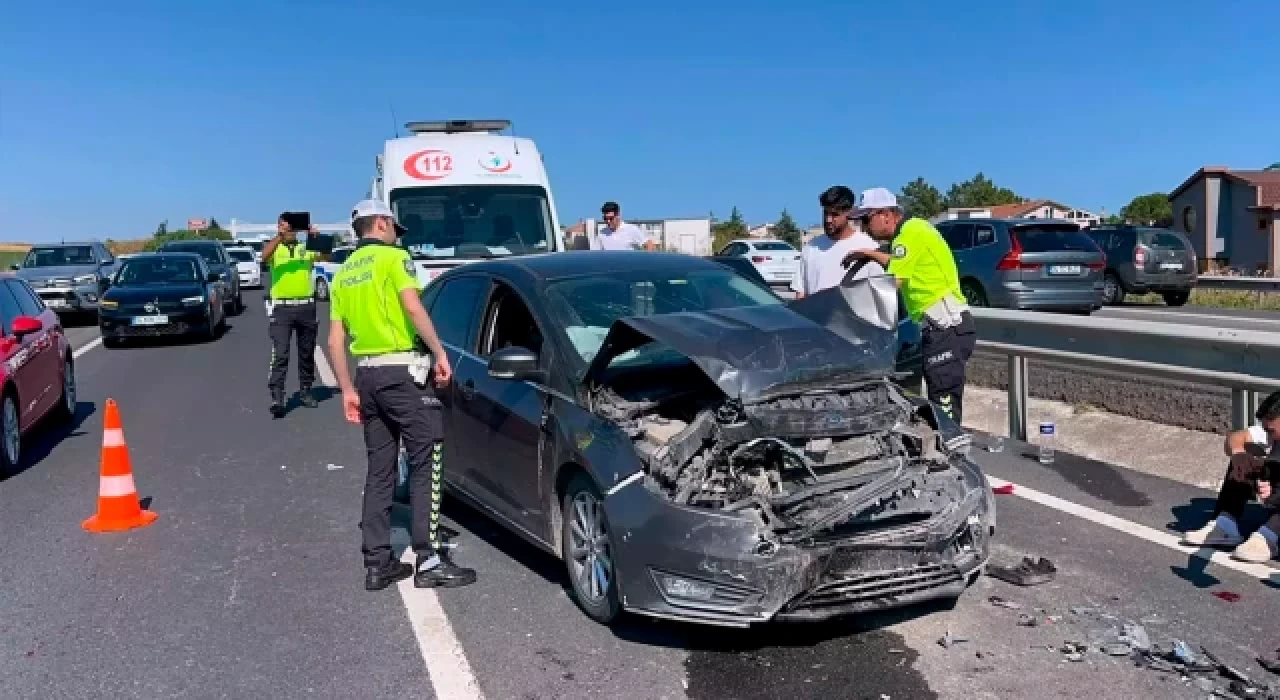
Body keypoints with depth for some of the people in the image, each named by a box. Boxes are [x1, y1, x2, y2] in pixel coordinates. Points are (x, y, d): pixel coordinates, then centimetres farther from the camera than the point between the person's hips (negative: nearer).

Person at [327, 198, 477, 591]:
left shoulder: (343, 274, 18)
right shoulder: (393, 257, -2)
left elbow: (335, 341, 13)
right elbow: (412, 306, -19)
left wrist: (347, 389, 15)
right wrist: (440, 352, -17)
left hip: (366, 374, 7)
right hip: (401, 370, -7)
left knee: (380, 469, 10)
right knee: (425, 463, -3)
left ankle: (377, 563, 12)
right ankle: (429, 561, -5)